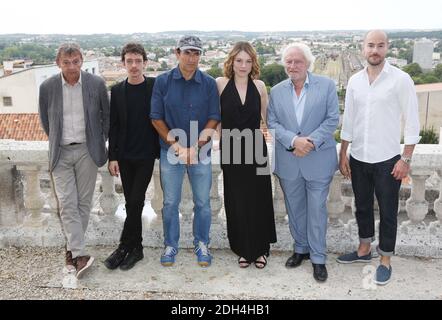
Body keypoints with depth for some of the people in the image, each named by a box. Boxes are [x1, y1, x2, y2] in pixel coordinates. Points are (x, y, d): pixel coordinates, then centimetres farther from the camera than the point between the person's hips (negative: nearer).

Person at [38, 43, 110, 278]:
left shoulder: (96, 84, -5)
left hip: (87, 151, 0)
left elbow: (106, 115, 8)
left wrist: (101, 141, 8)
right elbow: (45, 120, 12)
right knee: (67, 204, -7)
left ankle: (72, 247, 20)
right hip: (61, 153, 0)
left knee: (83, 202, 5)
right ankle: (79, 255, -5)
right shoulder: (47, 87, -3)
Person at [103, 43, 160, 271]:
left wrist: (162, 149, -2)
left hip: (146, 155, -3)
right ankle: (136, 248, 20)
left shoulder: (156, 86, -3)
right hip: (124, 156, 3)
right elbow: (113, 125, 5)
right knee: (131, 203, 8)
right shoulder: (117, 91, 4)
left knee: (135, 202, -7)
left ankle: (124, 248, 5)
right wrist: (112, 157, 1)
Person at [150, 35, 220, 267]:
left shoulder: (209, 83, -1)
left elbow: (214, 119, -3)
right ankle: (171, 245, 25)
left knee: (202, 202, 7)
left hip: (201, 152, 0)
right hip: (170, 151, 0)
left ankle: (202, 245, 25)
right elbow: (157, 119, -3)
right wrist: (177, 147, -11)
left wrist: (195, 148, -13)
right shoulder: (163, 82, -1)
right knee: (170, 202, 9)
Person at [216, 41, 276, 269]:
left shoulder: (259, 86, 2)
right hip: (231, 150, -1)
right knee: (236, 202, 7)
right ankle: (244, 249, 24)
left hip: (256, 148, 1)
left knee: (259, 200, 7)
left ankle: (260, 249, 24)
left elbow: (268, 117, 10)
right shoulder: (221, 84, -3)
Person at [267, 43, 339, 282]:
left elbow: (332, 119, -5)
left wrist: (311, 141, -17)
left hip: (318, 161, -3)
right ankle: (301, 249, 33)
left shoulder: (326, 85, -1)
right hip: (288, 162, 3)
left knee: (317, 210, 3)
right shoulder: (276, 91, 6)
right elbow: (272, 123, 0)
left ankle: (318, 258, 16)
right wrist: (293, 140, -16)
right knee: (295, 209, 14)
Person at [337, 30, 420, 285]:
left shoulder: (401, 79, -9)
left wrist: (406, 159, -11)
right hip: (358, 159, 4)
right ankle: (364, 250, 36)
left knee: (388, 212, 7)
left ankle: (386, 260, 23)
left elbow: (412, 122, -8)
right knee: (362, 207, 18)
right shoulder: (355, 81, 4)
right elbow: (348, 121, 9)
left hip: (387, 160, -4)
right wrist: (343, 154, 7)